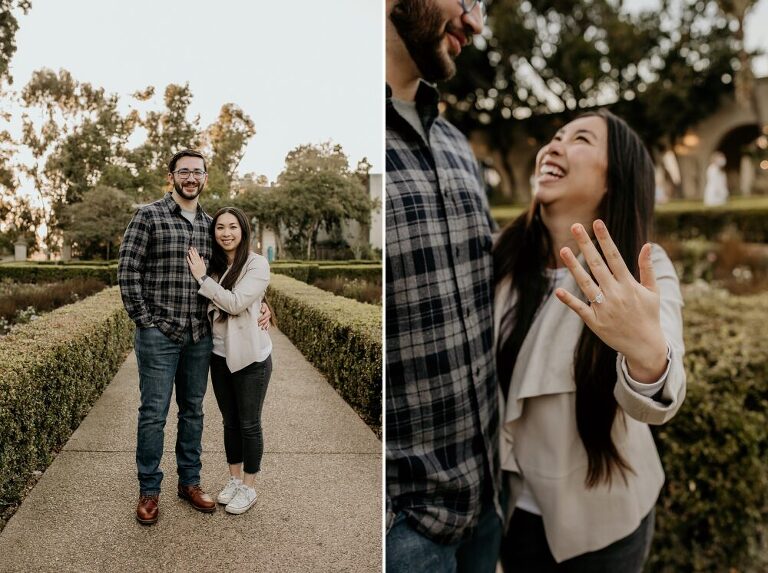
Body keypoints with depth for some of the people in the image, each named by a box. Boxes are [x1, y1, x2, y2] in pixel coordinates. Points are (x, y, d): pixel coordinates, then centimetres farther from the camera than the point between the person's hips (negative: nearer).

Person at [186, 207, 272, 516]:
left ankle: (248, 487, 22)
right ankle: (234, 478, 33)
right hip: (220, 355, 6)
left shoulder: (257, 264, -12)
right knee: (230, 421, 17)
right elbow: (208, 307, 12)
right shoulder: (214, 265, 5)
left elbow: (235, 303, -21)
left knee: (249, 424, 7)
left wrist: (202, 278, -17)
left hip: (250, 358, -6)